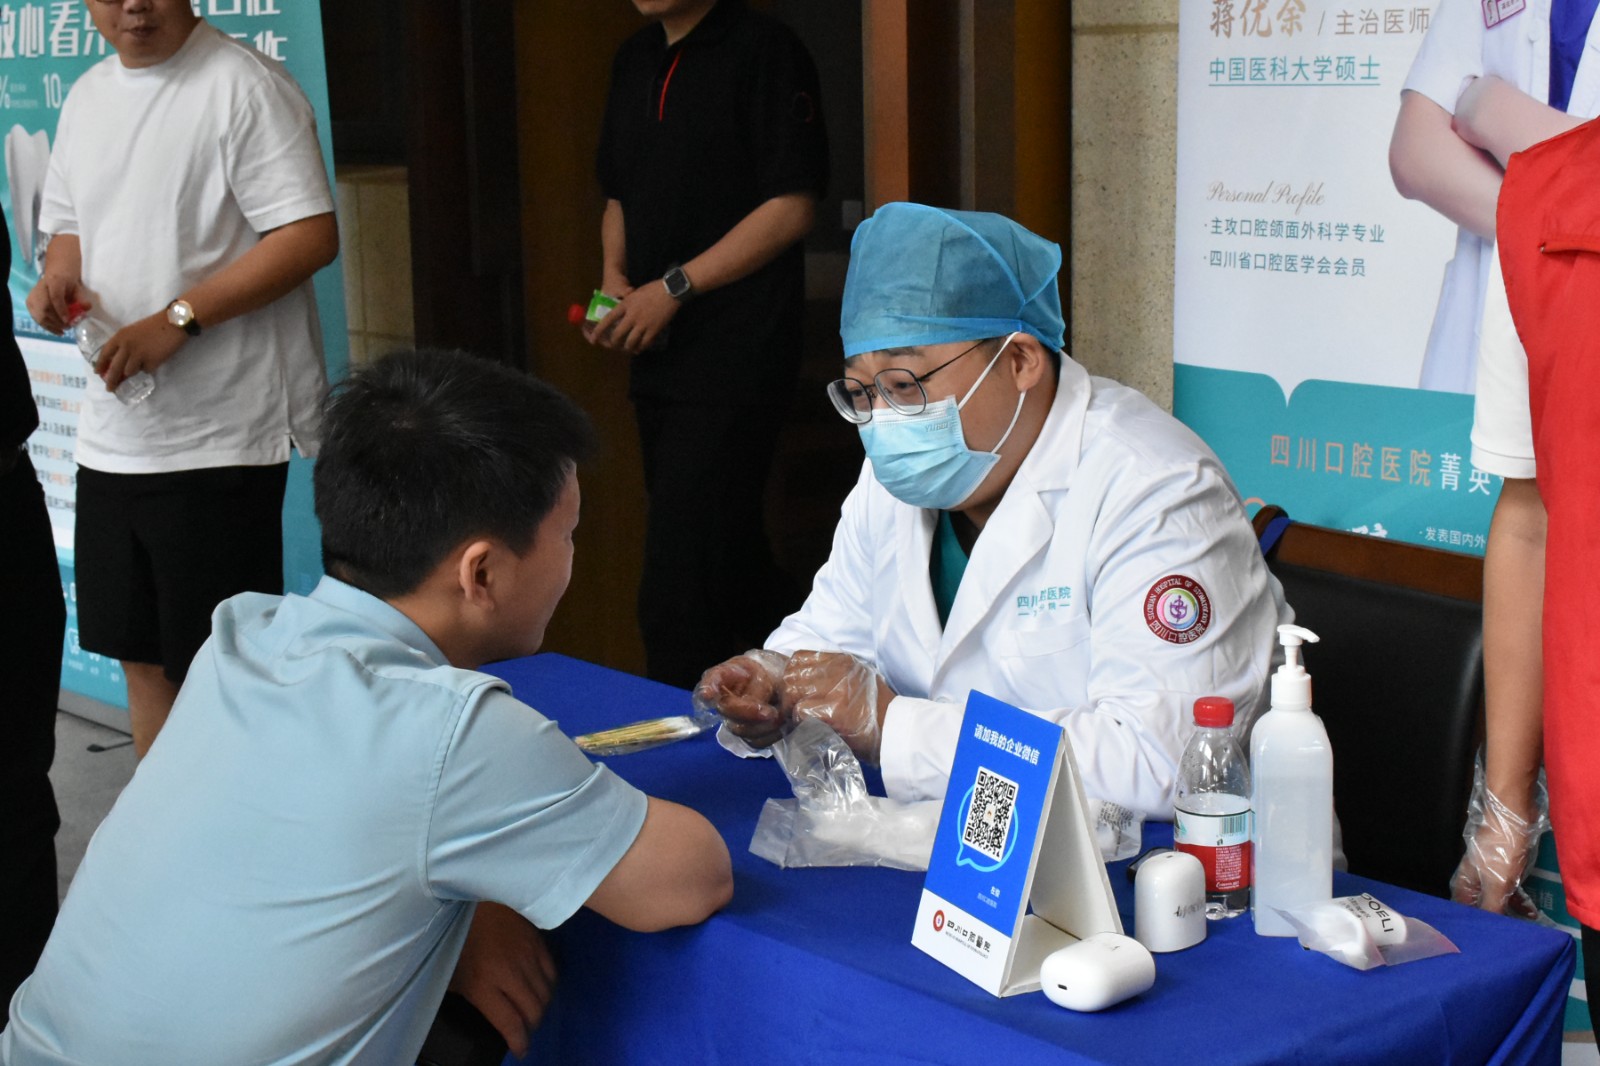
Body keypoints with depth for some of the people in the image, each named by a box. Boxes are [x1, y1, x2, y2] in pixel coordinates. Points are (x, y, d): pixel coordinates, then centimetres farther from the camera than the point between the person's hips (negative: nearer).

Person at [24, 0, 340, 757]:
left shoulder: (243, 87, -12)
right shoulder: (88, 95, 13)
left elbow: (311, 237, -18)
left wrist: (176, 319, -23)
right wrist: (59, 274, -1)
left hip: (216, 440, -7)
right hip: (112, 436, 8)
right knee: (141, 658, 16)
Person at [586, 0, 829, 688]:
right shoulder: (635, 59, 15)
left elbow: (792, 206, -12)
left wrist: (674, 287, -13)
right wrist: (615, 278, 4)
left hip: (735, 353, -8)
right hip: (655, 354, 8)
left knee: (683, 562, -11)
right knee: (731, 551, 15)